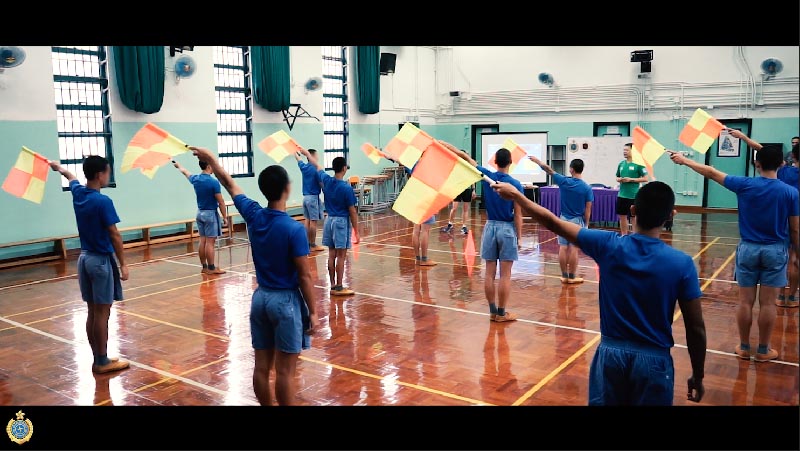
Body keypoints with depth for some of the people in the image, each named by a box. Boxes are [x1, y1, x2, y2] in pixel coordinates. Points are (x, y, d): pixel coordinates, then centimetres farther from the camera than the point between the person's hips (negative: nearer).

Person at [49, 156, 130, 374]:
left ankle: (98, 359, 19)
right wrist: (123, 264, -11)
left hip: (84, 258, 8)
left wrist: (60, 168, 52)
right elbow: (114, 236, -17)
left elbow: (72, 179, 29)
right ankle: (102, 362, 5)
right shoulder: (103, 201, -18)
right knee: (102, 313, -2)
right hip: (101, 260, -8)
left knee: (92, 312, 12)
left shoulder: (78, 193, 5)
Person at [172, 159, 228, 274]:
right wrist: (225, 217, -6)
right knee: (210, 242, -4)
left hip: (200, 213, 7)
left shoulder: (195, 179, 4)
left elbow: (185, 172, 28)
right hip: (211, 214, -7)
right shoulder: (213, 182, -17)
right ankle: (211, 268, 0)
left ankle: (204, 267, 17)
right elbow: (221, 202, -15)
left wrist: (178, 165, 49)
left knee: (202, 241, 11)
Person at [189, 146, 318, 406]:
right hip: (287, 300, -6)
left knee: (261, 367, 12)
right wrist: (313, 311, -7)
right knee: (285, 371, 2)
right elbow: (304, 276, -15)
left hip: (261, 297, 6)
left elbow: (229, 184, 14)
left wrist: (210, 158, 29)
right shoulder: (294, 229, -19)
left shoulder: (253, 215, -2)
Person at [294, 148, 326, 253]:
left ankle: (308, 243, 15)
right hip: (313, 197, -8)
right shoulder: (315, 169, -13)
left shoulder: (304, 167, 7)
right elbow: (322, 184, -14)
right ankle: (313, 245, -2)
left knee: (307, 220, 11)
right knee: (313, 221, -5)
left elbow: (298, 159, 28)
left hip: (305, 197, 8)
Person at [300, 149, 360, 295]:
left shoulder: (326, 180, -1)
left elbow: (317, 166, 19)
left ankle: (333, 286, 18)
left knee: (331, 254, 11)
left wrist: (307, 153, 37)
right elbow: (352, 212, -13)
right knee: (341, 256, -1)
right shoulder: (347, 188, -17)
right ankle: (339, 287, 4)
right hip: (342, 222, -6)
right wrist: (356, 231, -6)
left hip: (329, 220, 6)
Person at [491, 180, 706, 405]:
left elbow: (553, 223, -3)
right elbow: (696, 328, -7)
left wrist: (515, 195, 10)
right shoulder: (681, 263, -13)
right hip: (654, 359, -1)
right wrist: (698, 377, 7)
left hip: (611, 352, 1)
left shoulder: (608, 245, -12)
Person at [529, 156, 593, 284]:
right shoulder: (587, 188, -9)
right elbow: (587, 209, -7)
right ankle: (571, 277, 9)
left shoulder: (564, 181, -7)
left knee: (563, 248, 6)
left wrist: (536, 160, 16)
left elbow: (548, 169, 3)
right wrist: (586, 224, 5)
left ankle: (564, 276, 13)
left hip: (564, 219, 1)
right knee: (574, 249, 2)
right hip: (578, 220, -1)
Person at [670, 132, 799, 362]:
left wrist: (684, 160, 10)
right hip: (775, 251, 0)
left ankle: (744, 347, 18)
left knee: (745, 301, 8)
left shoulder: (745, 185, -9)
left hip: (748, 248, 0)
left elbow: (712, 173, -1)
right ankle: (763, 350, 17)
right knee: (767, 303, 6)